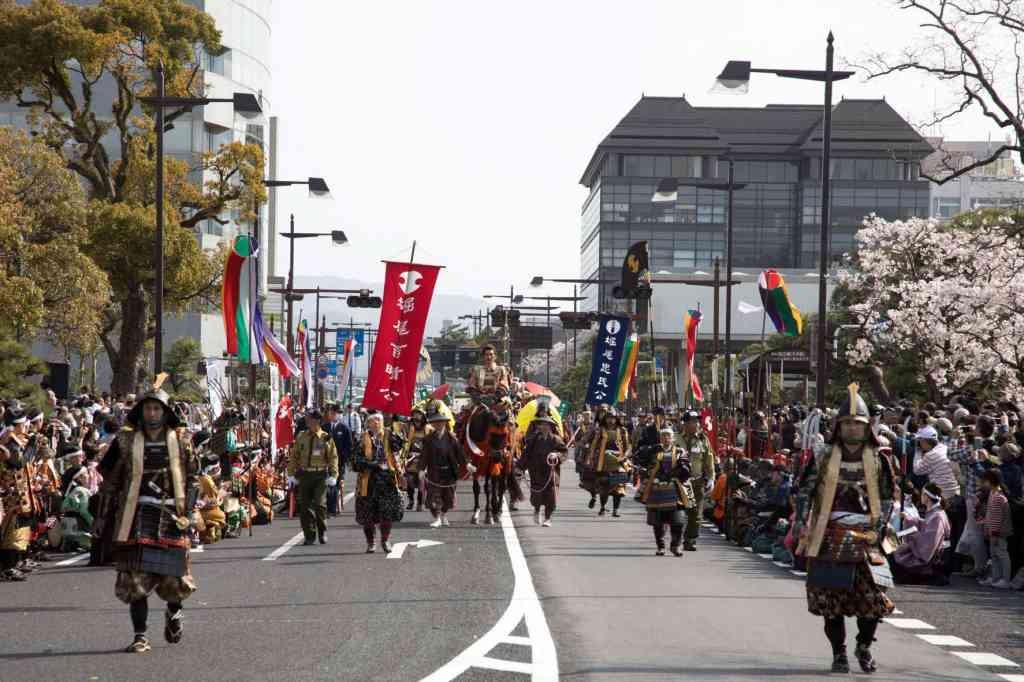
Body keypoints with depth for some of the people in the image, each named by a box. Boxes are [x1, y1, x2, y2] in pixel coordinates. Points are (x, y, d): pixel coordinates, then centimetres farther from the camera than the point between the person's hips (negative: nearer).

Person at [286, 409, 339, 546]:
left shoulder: (326, 438, 2)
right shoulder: (301, 437, 9)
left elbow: (333, 457, 2)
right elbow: (293, 456, 12)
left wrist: (333, 476, -6)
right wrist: (291, 474, 5)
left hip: (321, 474, -3)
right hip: (304, 475, 3)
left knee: (320, 504, -11)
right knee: (305, 507, 2)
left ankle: (322, 533, 8)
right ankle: (310, 536, 11)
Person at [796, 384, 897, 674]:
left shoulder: (878, 461, 8)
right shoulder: (823, 460, 5)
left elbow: (887, 498, 9)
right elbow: (805, 495, 4)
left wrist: (878, 529, -5)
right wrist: (804, 533, -4)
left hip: (865, 538, 0)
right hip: (830, 538, 0)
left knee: (873, 596, -4)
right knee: (831, 597, 1)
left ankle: (864, 646, 18)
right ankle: (839, 653, 14)